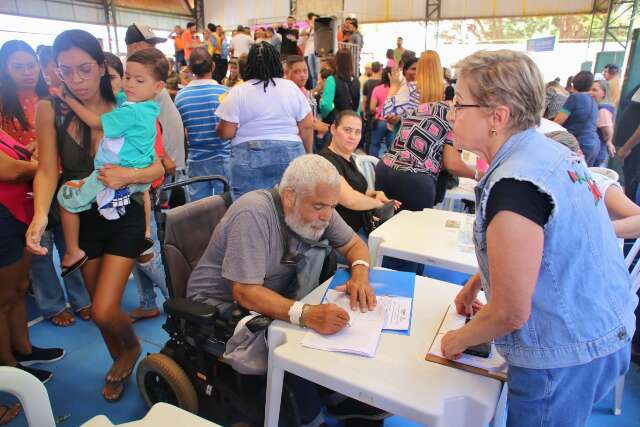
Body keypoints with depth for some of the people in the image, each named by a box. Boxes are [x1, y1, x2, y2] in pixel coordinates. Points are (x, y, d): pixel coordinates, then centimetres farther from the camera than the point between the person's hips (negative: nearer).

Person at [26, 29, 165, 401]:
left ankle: (132, 346, 29)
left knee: (104, 310, -8)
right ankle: (119, 360, 46)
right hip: (82, 219, 3)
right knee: (100, 306, 17)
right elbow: (47, 171, -11)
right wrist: (40, 215, -28)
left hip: (125, 217, -3)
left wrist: (128, 175, -35)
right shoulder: (50, 109, -9)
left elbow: (158, 167, -14)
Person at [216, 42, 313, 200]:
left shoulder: (238, 92, -3)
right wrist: (307, 154, 18)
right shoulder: (292, 88, 5)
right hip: (290, 156, 3)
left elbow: (226, 133, -5)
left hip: (249, 160, -2)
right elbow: (307, 126, 6)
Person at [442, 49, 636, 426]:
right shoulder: (551, 150, 0)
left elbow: (511, 313, -24)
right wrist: (477, 282, 20)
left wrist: (459, 339, -6)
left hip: (564, 359, -8)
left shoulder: (514, 184, -29)